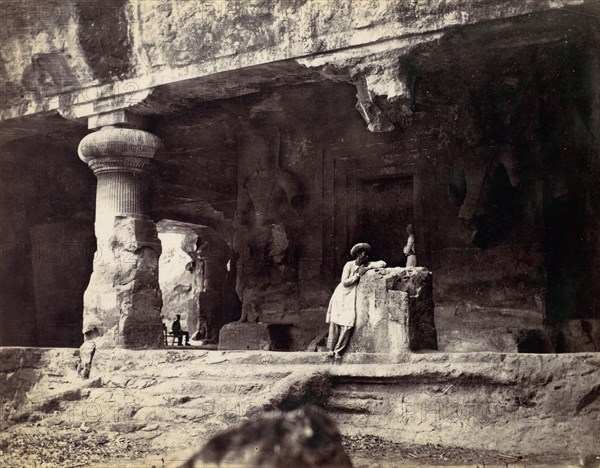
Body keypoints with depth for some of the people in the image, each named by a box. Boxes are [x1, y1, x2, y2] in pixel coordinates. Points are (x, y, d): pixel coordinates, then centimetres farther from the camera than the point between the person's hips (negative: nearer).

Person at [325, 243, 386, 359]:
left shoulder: (366, 265, 1)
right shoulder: (349, 265, -9)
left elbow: (382, 264, -7)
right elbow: (345, 282, -14)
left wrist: (368, 268, -17)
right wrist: (358, 275, -16)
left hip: (351, 297, 2)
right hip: (341, 295, -2)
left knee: (348, 323, -11)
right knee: (335, 322, -7)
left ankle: (338, 350, -4)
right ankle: (331, 349, 2)